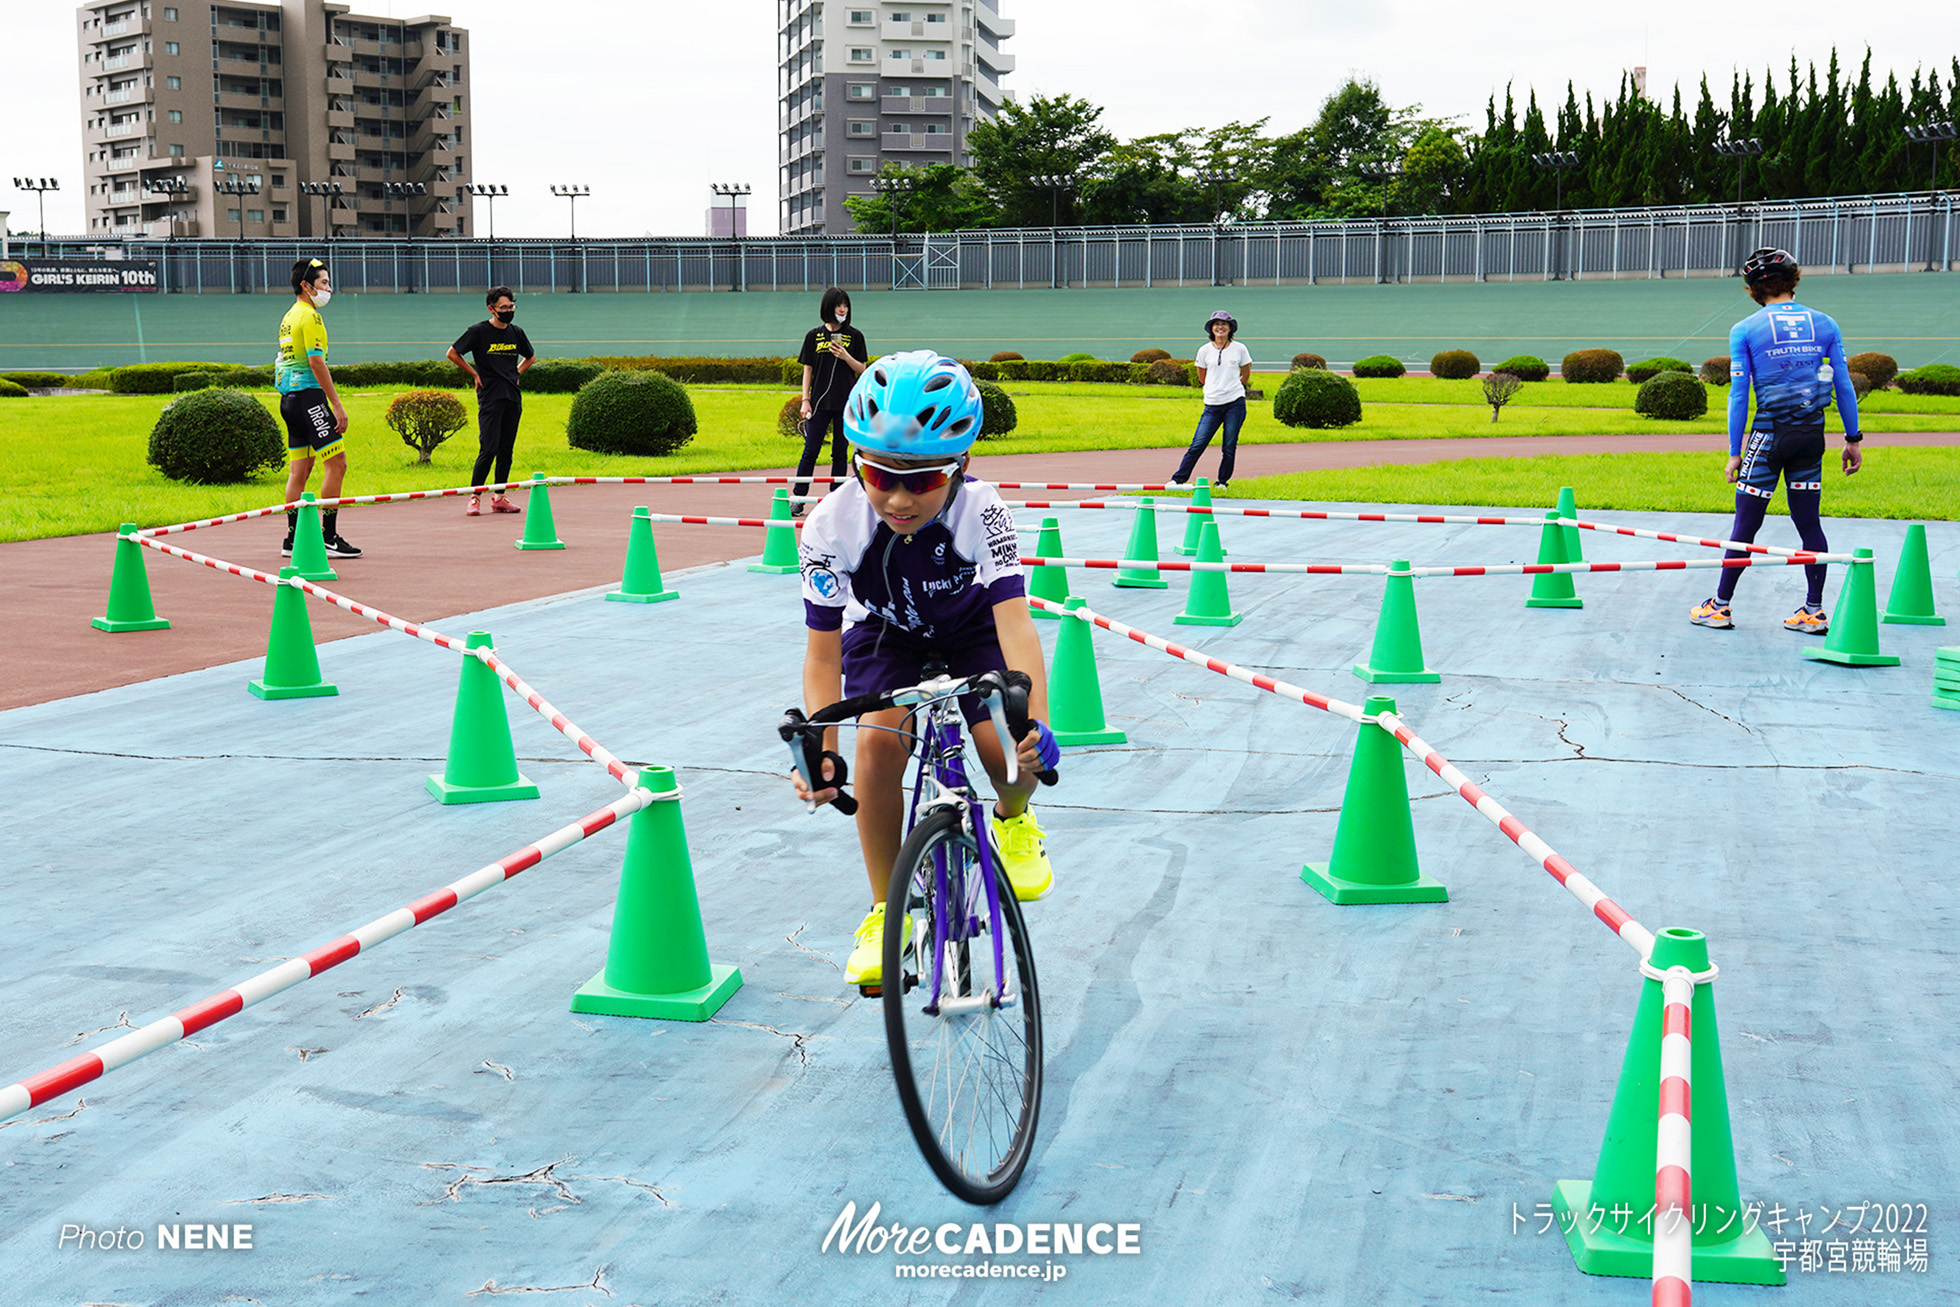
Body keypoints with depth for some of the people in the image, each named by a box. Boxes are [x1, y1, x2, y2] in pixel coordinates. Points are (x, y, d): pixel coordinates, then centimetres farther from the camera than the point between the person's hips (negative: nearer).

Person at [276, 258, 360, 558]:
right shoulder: (309, 316, -10)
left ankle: (292, 538, 10)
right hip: (309, 395, -10)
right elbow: (316, 361, -18)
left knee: (299, 470, 10)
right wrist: (337, 404, -18)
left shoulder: (289, 317, 19)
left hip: (289, 398, 10)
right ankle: (329, 537, -10)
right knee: (336, 464, -8)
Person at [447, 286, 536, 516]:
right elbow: (452, 353, 0)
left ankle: (499, 498, 12)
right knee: (489, 449, -11)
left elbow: (531, 356, 29)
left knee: (506, 450, 6)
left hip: (513, 398, 5)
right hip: (490, 397, -5)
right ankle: (475, 497, -3)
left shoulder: (516, 333, 11)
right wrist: (475, 374, 0)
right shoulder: (479, 331, -4)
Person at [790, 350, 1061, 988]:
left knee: (1006, 749, -21)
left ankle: (1013, 820, 18)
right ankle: (885, 910, -6)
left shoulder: (979, 509, -36)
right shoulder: (831, 527, -33)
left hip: (970, 625, -1)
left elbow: (1014, 621, -42)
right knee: (878, 743, -24)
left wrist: (1035, 725, -57)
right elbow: (823, 654, -25)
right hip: (885, 632, 1)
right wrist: (820, 750, -38)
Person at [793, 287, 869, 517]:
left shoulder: (854, 336, 4)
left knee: (839, 453, 4)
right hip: (820, 402, 0)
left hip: (846, 403, 0)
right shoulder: (814, 336, 6)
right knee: (810, 451, -2)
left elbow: (861, 370, 5)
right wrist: (805, 400, 0)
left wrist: (845, 356, -13)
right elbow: (808, 369, 7)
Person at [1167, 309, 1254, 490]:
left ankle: (1222, 481, 16)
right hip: (1212, 405, 0)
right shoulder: (1204, 350, 5)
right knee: (1197, 444, -5)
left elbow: (1246, 375, 16)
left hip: (1235, 403, 0)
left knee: (1230, 446, 1)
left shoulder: (1239, 349, 3)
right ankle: (1178, 479, 0)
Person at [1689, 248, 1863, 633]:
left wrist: (1735, 452, -2)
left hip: (1770, 434, -3)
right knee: (1808, 523, 9)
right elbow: (1844, 386, 5)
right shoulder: (1824, 325, 4)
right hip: (1812, 435, 3)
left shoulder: (1745, 330, -4)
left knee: (1745, 524, 4)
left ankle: (1720, 607, 12)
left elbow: (1738, 395, -5)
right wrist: (1853, 438, 12)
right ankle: (1814, 612, 11)